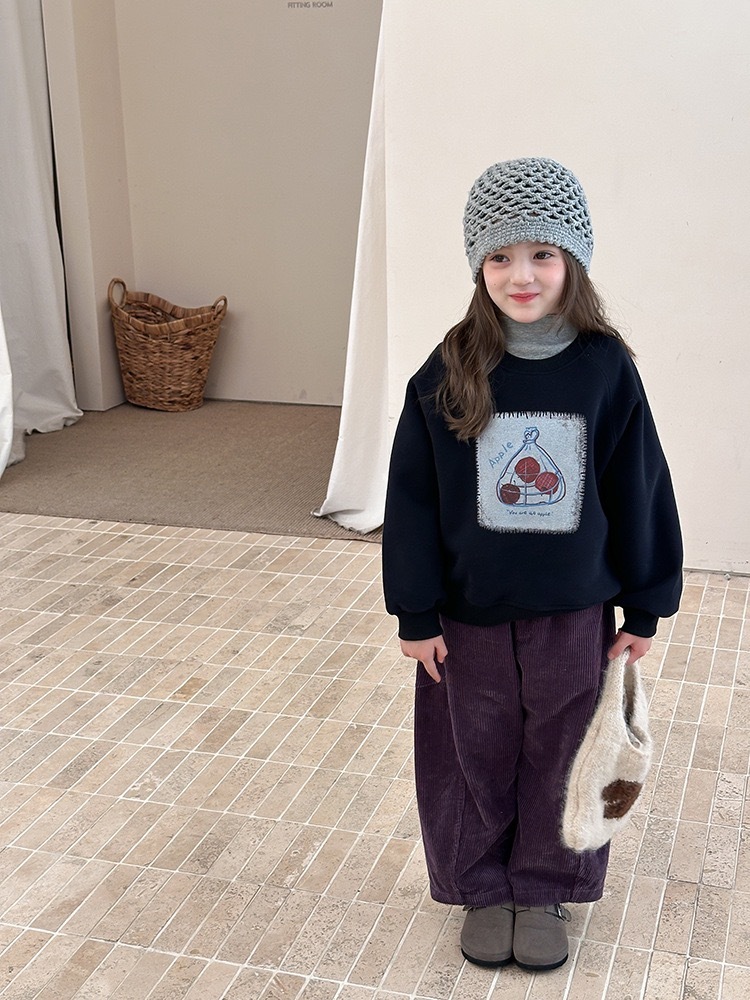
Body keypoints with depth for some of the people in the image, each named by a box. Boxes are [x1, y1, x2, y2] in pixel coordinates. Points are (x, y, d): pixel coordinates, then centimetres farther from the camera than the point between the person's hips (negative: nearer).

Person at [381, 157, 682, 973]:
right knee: (473, 762, 15)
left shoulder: (605, 368, -10)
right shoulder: (449, 373, -11)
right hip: (469, 617, 0)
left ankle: (543, 890, 39)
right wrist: (415, 614, -5)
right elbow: (412, 499, -6)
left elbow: (640, 491, -2)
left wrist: (644, 607, 1)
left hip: (575, 617, 0)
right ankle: (482, 889, 38)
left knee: (560, 763, 16)